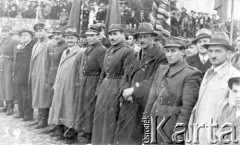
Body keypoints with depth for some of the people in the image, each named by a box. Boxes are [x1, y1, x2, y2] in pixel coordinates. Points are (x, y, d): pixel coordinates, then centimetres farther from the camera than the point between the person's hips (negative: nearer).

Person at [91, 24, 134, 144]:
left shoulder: (127, 51, -9)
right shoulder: (108, 51, 14)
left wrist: (123, 97, -17)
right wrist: (98, 90, 14)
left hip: (116, 89, -7)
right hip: (104, 87, 7)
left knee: (111, 121, -1)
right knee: (99, 118, 12)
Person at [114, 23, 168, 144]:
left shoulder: (160, 57, -6)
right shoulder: (137, 57, 17)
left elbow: (154, 81, -15)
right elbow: (126, 77, 15)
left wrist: (133, 90, -16)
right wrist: (125, 90, -6)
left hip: (145, 106, -6)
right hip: (130, 105, 6)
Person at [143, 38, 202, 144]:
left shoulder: (191, 74, -8)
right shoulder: (161, 70, 14)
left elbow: (188, 106, -13)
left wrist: (180, 130, -16)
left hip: (173, 127, -6)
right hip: (154, 125, 6)